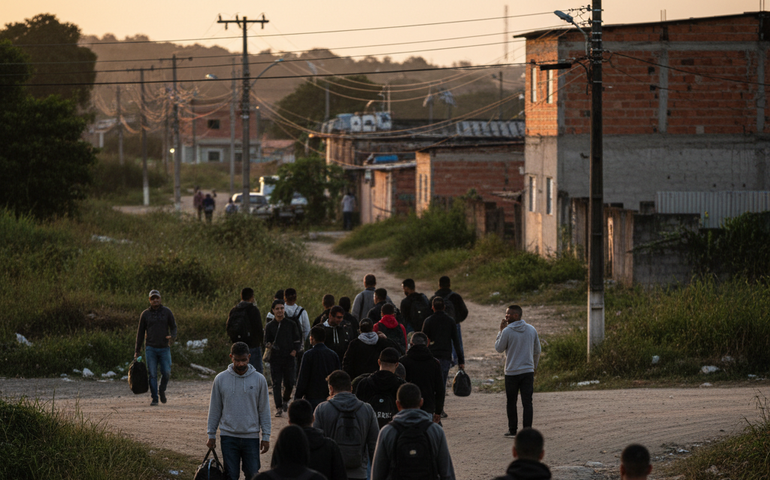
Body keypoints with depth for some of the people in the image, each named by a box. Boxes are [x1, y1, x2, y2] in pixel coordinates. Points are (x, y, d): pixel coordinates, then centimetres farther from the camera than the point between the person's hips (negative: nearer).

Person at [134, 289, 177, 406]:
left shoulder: (167, 312, 4)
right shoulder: (145, 314, 4)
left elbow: (173, 327, 6)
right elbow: (140, 333, 8)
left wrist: (172, 337, -18)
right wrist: (137, 351, 7)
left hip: (164, 348, 0)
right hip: (151, 348, 0)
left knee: (166, 373, -7)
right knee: (153, 374, -4)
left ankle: (162, 390, 22)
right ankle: (154, 399, 3)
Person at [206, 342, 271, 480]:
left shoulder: (259, 379, 0)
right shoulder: (220, 379, 0)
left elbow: (264, 410, 4)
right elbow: (215, 409, 7)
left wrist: (266, 436, 1)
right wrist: (211, 435, 6)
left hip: (251, 437, 0)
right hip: (228, 436, 0)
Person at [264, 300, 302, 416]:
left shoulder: (291, 324, 8)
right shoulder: (269, 326, 7)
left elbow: (297, 340, 12)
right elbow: (266, 342, 10)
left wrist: (295, 350, -6)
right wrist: (269, 345, -13)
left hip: (289, 358, 0)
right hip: (275, 358, 0)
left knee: (289, 383, -1)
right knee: (276, 384, -5)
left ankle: (286, 400, 27)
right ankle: (279, 408, -2)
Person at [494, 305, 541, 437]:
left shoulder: (507, 331, -11)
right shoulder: (531, 330, 4)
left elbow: (499, 348, 1)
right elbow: (537, 351, 11)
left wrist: (500, 331, 5)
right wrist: (534, 366, 24)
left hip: (512, 373, -3)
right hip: (528, 371, 3)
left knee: (511, 403, 9)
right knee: (527, 402, 2)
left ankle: (513, 430, 11)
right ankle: (527, 429, -3)